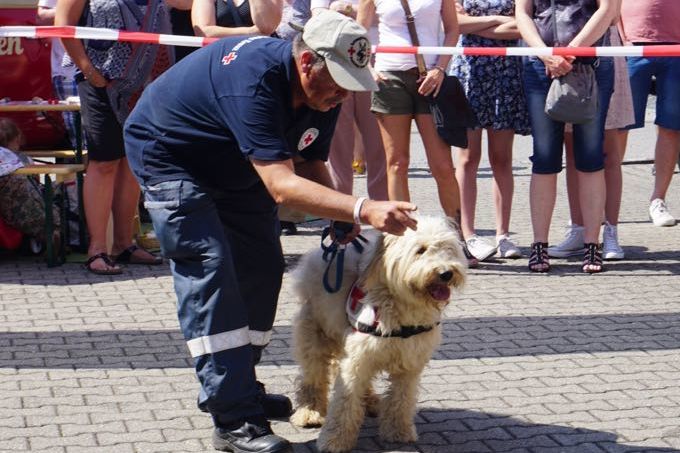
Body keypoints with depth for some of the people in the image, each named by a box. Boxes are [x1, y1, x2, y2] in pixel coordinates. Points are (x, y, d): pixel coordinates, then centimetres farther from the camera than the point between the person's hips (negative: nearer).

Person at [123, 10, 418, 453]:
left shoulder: (323, 95, -14)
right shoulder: (254, 79, -40)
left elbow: (311, 166, -4)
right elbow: (281, 186, -45)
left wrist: (344, 223, -21)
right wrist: (363, 210, -53)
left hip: (234, 166, 9)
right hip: (169, 156, -9)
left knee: (263, 268, 7)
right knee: (209, 270, -18)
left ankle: (239, 388, 21)